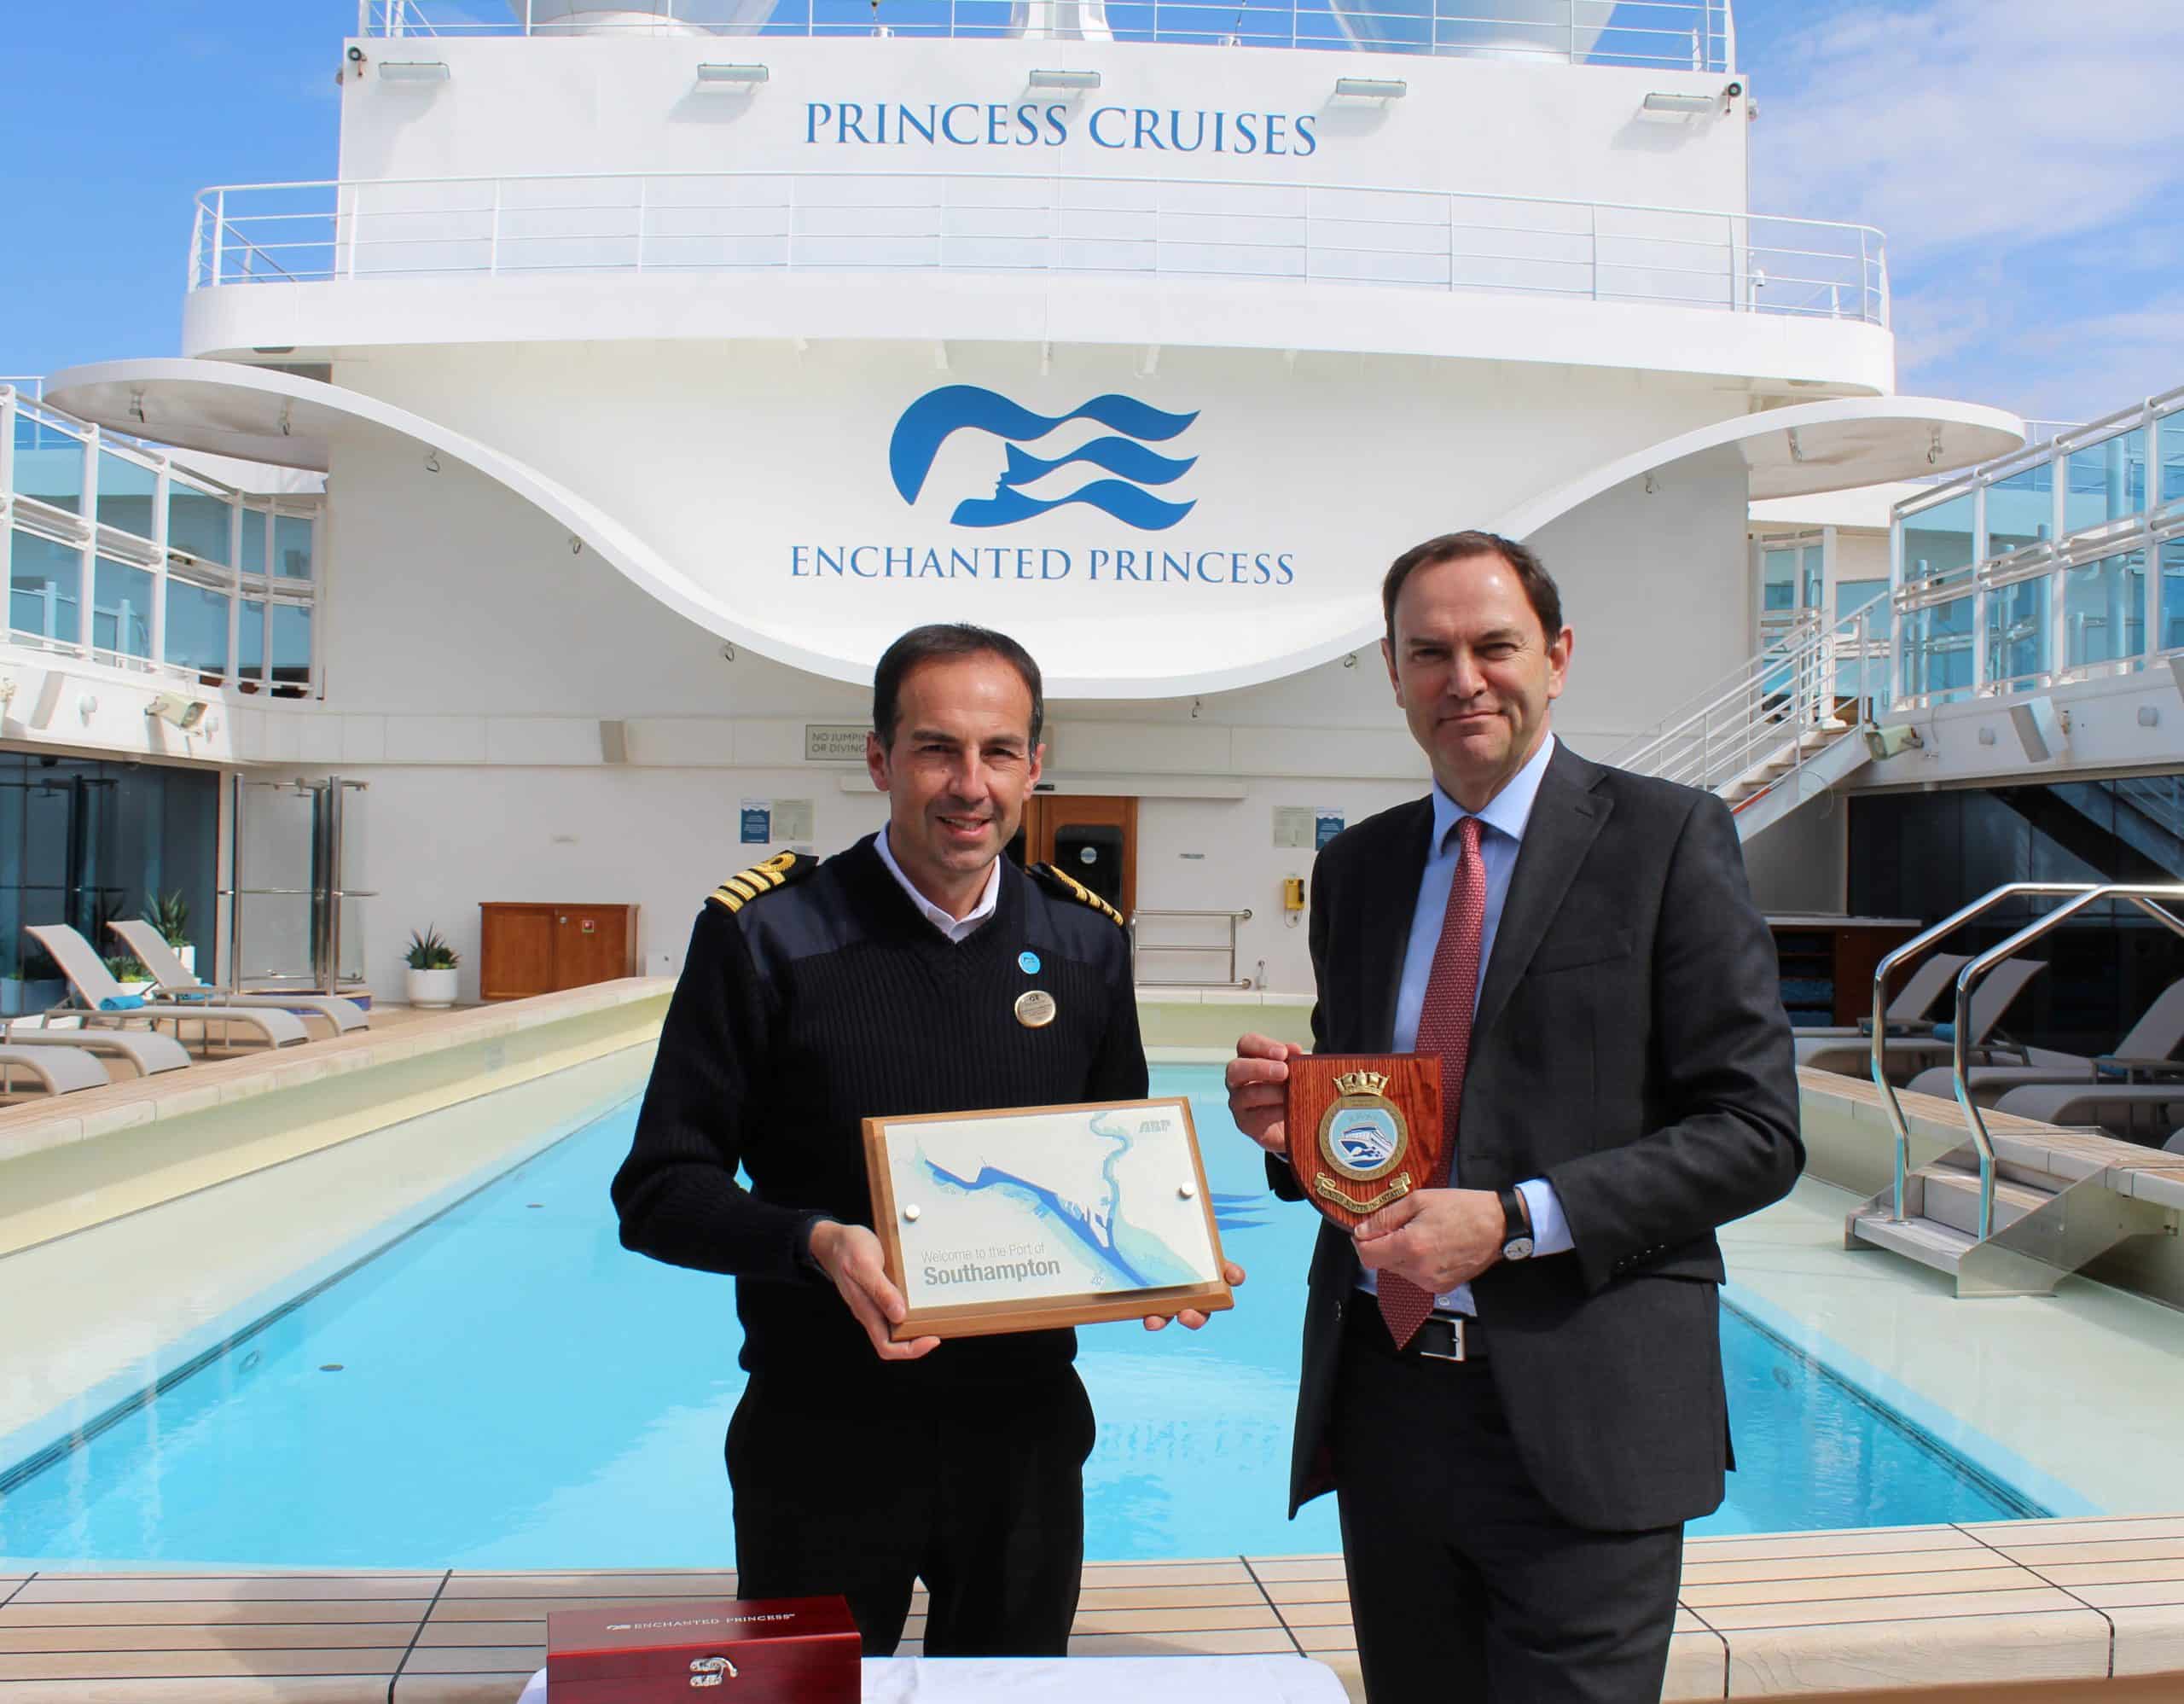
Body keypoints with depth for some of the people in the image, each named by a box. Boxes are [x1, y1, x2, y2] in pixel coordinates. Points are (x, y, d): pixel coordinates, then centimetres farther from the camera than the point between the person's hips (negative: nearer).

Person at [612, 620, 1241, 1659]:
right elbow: (659, 1192, -8)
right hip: (823, 1442, -3)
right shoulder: (766, 935, -10)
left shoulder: (1086, 944, 2)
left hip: (1027, 1433, 3)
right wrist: (816, 1244, -25)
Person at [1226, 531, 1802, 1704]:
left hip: (1576, 1418, -4)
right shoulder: (1356, 867, 11)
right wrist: (1288, 1125, -6)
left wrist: (1513, 1221, -17)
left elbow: (1755, 1133, -9)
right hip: (1381, 1397, 5)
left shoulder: (1669, 839, -4)